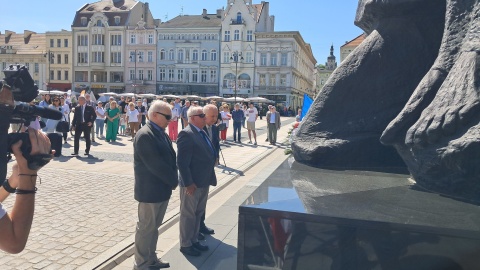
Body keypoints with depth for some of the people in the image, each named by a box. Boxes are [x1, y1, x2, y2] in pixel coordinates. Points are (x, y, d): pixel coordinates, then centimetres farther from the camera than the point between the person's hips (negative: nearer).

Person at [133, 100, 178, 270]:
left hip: (162, 188, 9)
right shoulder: (145, 135, -19)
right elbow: (156, 164, -24)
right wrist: (173, 181, -14)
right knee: (146, 228, 5)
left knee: (154, 226, 19)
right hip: (150, 191, -9)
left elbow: (170, 157, 11)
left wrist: (173, 179, -2)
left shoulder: (161, 133, 10)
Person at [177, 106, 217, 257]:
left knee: (198, 214, 20)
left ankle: (194, 240, 35)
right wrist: (188, 183, -22)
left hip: (203, 182, 9)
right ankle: (185, 245, 22)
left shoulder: (202, 133, 11)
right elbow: (182, 162, -22)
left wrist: (209, 178, 13)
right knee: (188, 215, 7)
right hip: (192, 183, -9)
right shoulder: (186, 134, -18)